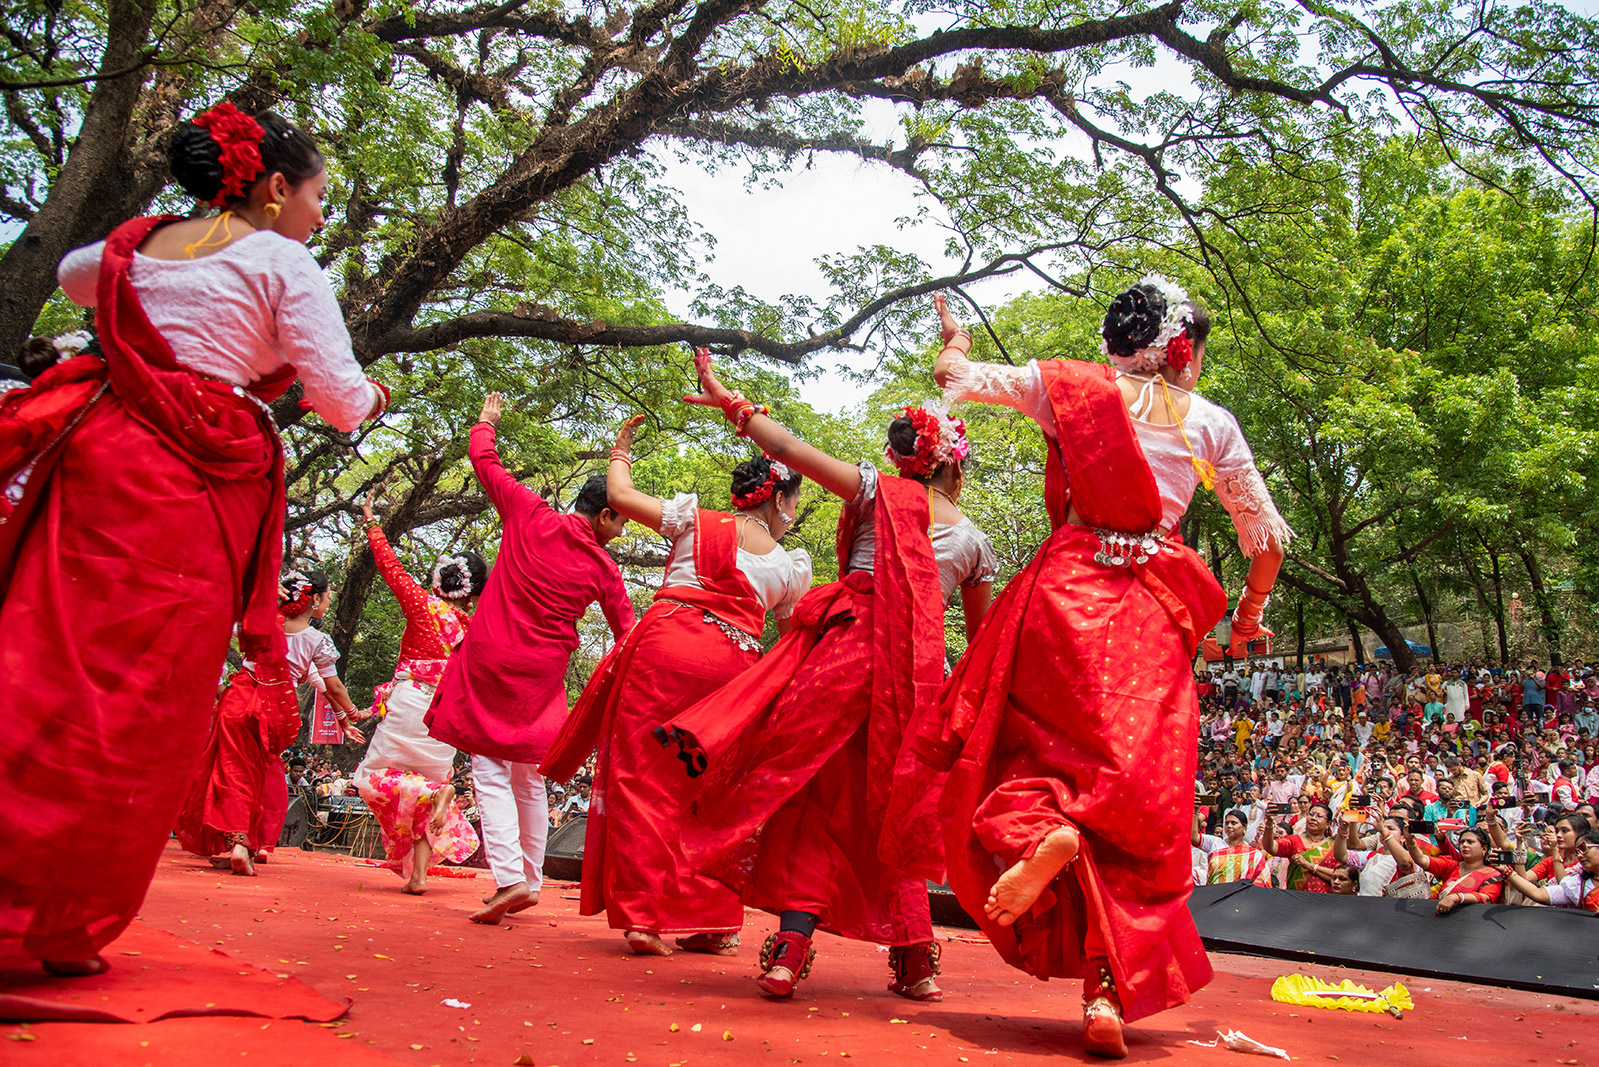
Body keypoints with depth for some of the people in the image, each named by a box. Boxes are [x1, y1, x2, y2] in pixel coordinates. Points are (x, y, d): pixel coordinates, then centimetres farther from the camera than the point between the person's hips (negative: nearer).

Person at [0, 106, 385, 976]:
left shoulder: (139, 241, 21)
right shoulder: (282, 262, 1)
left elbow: (73, 275, 43)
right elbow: (338, 396, -3)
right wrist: (370, 398, 19)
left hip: (93, 451, 7)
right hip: (190, 488, -6)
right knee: (145, 700, -3)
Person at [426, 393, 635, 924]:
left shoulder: (529, 514, -1)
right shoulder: (604, 567, 2)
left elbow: (484, 459, 8)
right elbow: (628, 634, 7)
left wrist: (487, 422, 28)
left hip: (490, 658, -1)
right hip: (544, 669, 1)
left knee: (492, 769, -2)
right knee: (530, 776, 14)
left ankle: (510, 877, -15)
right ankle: (530, 879, 21)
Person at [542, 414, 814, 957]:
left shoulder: (696, 520, 11)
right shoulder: (790, 565, 15)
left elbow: (620, 494, 12)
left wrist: (620, 452, 30)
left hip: (667, 646, -2)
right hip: (733, 666, 2)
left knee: (644, 779, -1)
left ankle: (644, 916, -6)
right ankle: (716, 921, 14)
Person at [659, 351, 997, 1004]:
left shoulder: (880, 492, 6)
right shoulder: (974, 540, 15)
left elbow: (793, 450, -3)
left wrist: (732, 404, 3)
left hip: (846, 649, -4)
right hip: (918, 677, 4)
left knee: (814, 798, -1)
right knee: (894, 815, 14)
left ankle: (791, 948, -10)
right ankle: (915, 962, 16)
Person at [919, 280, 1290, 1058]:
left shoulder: (1069, 384, 9)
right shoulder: (1210, 421, 11)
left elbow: (955, 376, 16)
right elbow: (1267, 537, 15)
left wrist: (955, 340, 40)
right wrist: (1249, 614, 33)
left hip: (1067, 589, -1)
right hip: (1154, 613, 1)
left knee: (1023, 743, 11)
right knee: (1137, 790, 2)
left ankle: (1039, 826, -26)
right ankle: (1109, 994, -7)